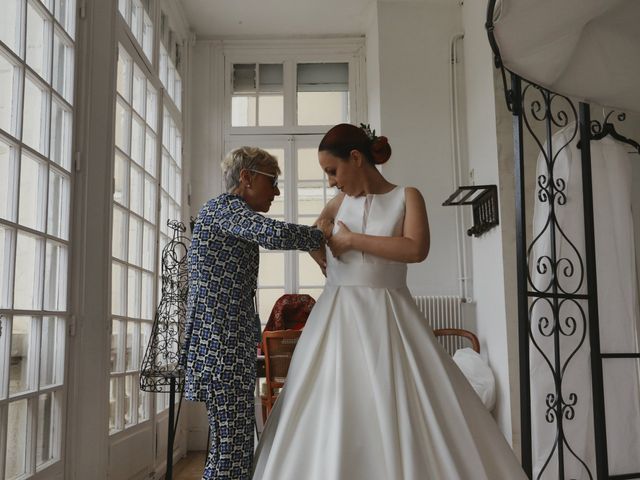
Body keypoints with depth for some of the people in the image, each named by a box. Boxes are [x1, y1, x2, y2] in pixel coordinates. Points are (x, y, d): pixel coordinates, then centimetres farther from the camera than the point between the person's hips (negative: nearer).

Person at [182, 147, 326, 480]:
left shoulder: (229, 214, 24)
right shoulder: (224, 206, -7)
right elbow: (275, 234, -25)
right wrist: (325, 237, -8)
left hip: (231, 346, 10)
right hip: (220, 345, -10)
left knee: (239, 447, 8)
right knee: (231, 450, -9)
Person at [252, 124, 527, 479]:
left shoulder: (406, 197, 0)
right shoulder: (343, 201, 13)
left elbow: (416, 249, -18)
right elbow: (324, 214, 36)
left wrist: (351, 240, -14)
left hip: (387, 320, -4)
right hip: (337, 319, 4)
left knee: (404, 415, -7)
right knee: (331, 418, 1)